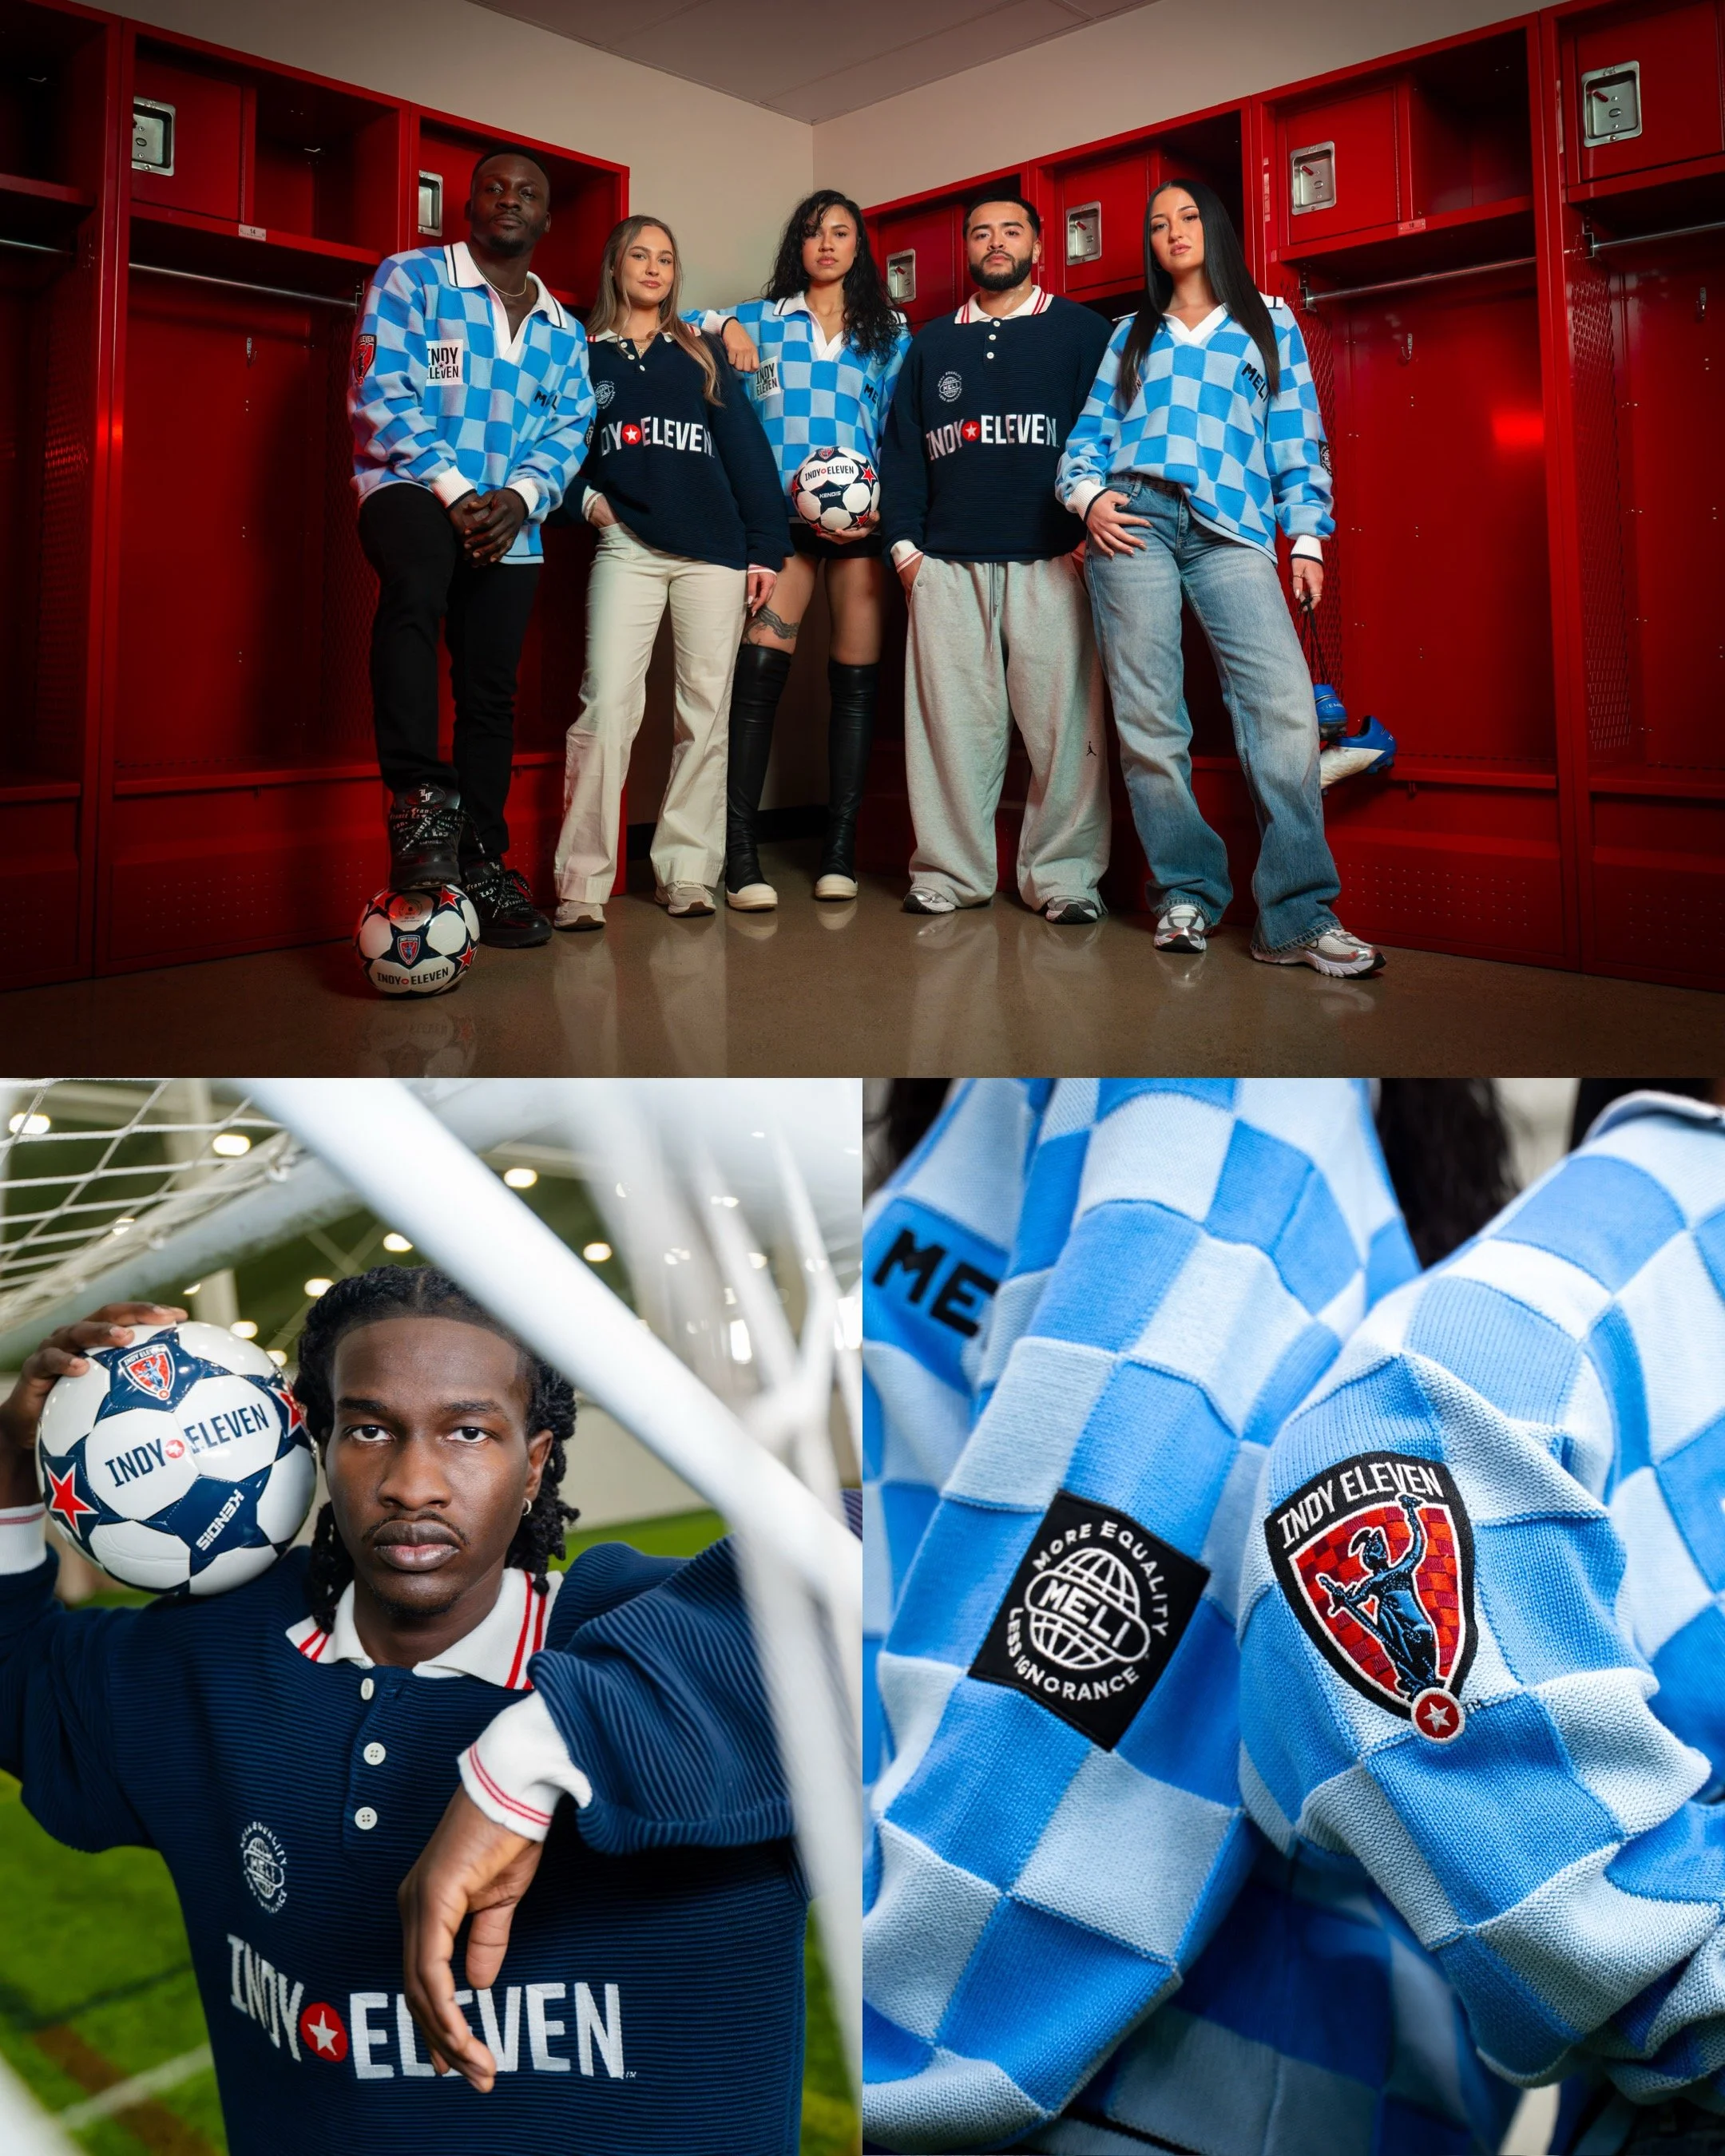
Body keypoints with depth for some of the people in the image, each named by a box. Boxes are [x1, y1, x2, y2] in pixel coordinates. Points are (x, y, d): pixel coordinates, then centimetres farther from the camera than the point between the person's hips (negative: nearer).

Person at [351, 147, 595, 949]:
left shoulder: (564, 330, 17)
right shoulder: (410, 277, 3)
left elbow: (569, 430, 7)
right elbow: (381, 396, -7)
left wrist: (519, 497, -13)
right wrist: (454, 492, -17)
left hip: (509, 522, 5)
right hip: (411, 486, -5)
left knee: (491, 689, 3)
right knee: (414, 591, -37)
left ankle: (480, 861, 12)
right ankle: (418, 801, -37)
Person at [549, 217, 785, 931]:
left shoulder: (702, 355, 17)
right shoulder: (583, 355, 15)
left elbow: (748, 450, 11)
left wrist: (765, 547, 1)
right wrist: (584, 497, -5)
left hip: (713, 550, 2)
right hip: (627, 547, -2)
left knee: (706, 712, 0)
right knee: (607, 706, -14)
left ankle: (686, 871, 8)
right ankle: (582, 883, -10)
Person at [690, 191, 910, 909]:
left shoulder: (889, 332, 17)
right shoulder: (761, 320, 17)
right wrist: (723, 326, 1)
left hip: (860, 516, 1)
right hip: (779, 513, -1)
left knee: (856, 679, -2)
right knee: (759, 672, -15)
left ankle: (840, 849, 3)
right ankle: (741, 854, -16)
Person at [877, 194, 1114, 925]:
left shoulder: (1082, 331, 12)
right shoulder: (931, 344, 22)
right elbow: (900, 449, 18)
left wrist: (1088, 528, -6)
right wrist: (902, 540, 5)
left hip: (1050, 559, -2)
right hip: (947, 563, 3)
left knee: (1063, 721, -7)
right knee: (950, 721, -1)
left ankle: (1064, 876, 0)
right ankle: (951, 872, 6)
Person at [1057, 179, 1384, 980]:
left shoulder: (1270, 324, 23)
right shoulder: (1131, 334, 25)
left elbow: (1298, 439, 16)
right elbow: (1088, 434, 18)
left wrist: (1307, 535, 5)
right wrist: (1088, 495, -2)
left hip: (1231, 531, -1)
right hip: (1135, 519, 2)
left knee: (1284, 704, -19)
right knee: (1146, 715, -7)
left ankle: (1295, 916, -20)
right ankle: (1185, 892, 3)